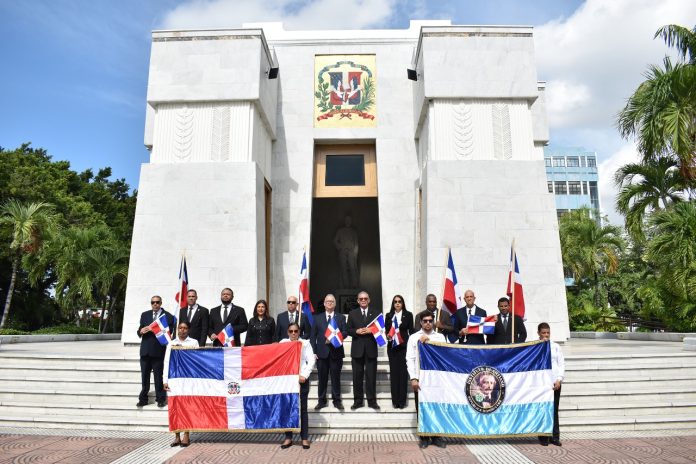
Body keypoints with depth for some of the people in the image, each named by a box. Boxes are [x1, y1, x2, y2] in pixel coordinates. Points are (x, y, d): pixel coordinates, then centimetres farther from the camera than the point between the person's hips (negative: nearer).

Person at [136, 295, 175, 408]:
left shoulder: (168, 316, 1)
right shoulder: (145, 315, 14)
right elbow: (139, 331, 13)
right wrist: (141, 331, -11)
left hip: (158, 350, -4)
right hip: (145, 350, 4)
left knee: (158, 375, 1)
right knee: (144, 375, 8)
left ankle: (161, 399, 11)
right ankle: (143, 399, 18)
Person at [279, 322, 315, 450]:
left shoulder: (305, 343, 3)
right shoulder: (283, 343, 8)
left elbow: (311, 361, -1)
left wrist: (304, 376, -10)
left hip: (301, 379, -2)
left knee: (302, 409, 3)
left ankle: (304, 438, 11)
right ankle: (288, 437, 15)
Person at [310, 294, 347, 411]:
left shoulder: (341, 317, 9)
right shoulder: (317, 318, 9)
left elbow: (345, 332, 0)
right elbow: (313, 336, 6)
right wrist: (314, 351, -3)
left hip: (336, 352, 0)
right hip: (322, 352, 0)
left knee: (336, 377, 5)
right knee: (322, 378, 5)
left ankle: (337, 401, 15)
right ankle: (322, 401, 15)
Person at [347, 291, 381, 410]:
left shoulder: (376, 313, 6)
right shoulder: (352, 314, 10)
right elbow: (349, 330, 5)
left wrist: (371, 330, -15)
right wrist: (357, 331, -13)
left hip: (371, 348, -1)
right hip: (357, 349, 1)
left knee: (371, 376, 3)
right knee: (357, 376, 6)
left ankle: (372, 401, 13)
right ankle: (358, 401, 15)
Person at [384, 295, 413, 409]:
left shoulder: (408, 315, 5)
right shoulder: (389, 315, 10)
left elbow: (411, 331, 3)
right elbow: (386, 330, 9)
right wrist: (387, 336, -12)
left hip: (404, 346, -2)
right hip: (392, 347, 2)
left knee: (403, 372, -3)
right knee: (394, 372, 3)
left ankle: (402, 400, 3)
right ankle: (395, 400, 8)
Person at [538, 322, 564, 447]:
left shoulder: (556, 346, 9)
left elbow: (561, 364, 7)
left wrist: (559, 379, -4)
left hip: (554, 382, 2)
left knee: (554, 410, 4)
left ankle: (555, 436, 11)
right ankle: (543, 437, 9)